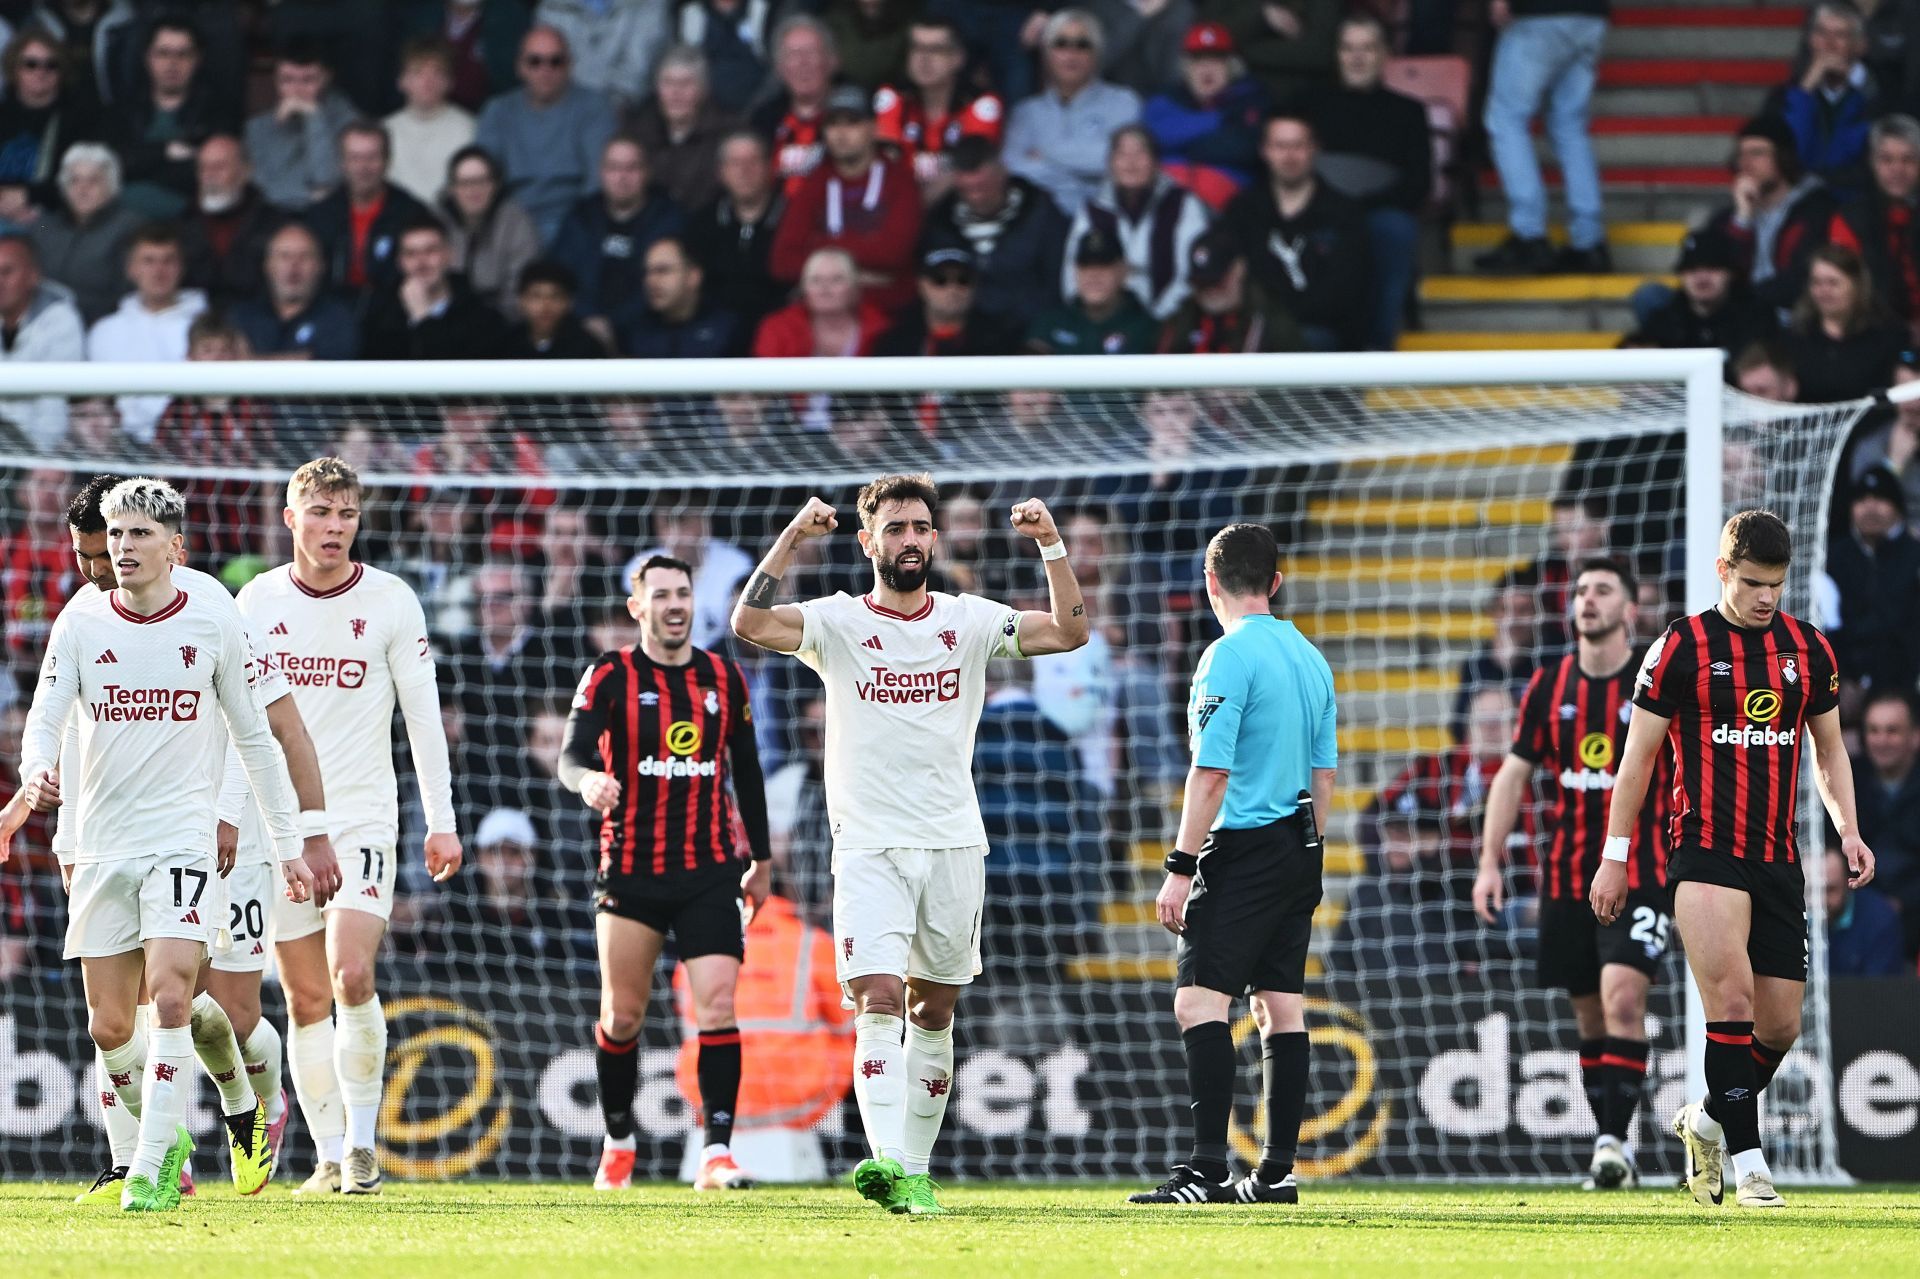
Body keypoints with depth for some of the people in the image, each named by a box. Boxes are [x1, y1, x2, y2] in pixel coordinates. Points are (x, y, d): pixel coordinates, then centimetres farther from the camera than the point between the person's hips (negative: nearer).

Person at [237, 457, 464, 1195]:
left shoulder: (391, 602, -1)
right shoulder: (256, 602, 4)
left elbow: (423, 715, 2)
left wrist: (442, 821, -1)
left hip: (363, 817, -2)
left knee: (351, 975, -18)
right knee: (307, 1000, 2)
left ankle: (362, 1140, -5)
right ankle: (329, 1157, 8)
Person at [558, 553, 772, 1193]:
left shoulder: (725, 678, 7)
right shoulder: (611, 676, -3)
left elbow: (746, 769, 16)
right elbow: (572, 755, -16)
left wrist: (760, 860, 19)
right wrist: (588, 780, -40)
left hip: (710, 875, 1)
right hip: (630, 872, -1)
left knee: (718, 1005, -14)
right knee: (622, 1017, 6)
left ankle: (717, 1154, -16)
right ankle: (618, 1144, 26)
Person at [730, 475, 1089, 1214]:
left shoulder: (969, 621, 7)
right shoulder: (838, 624, -1)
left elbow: (1069, 631, -1)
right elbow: (749, 625, -16)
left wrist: (1051, 544, -11)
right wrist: (793, 537, -21)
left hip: (954, 847, 3)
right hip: (869, 848, -3)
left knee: (934, 1010, 8)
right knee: (878, 1000, -17)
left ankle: (915, 1171, 16)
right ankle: (884, 1161, -30)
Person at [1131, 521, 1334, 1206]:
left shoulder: (1229, 656, -12)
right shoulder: (1310, 659, 13)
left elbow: (1211, 773, -17)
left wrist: (1181, 867, -15)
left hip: (1244, 849, -9)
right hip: (1298, 851, 9)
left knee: (1200, 998, -12)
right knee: (1280, 1005, 9)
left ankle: (1208, 1167, -22)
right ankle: (1276, 1170, 9)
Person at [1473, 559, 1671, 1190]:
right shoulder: (1549, 686, 7)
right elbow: (1513, 775, 11)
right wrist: (1490, 863, 4)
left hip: (1641, 872, -4)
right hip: (1567, 874, 4)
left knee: (1623, 998, -20)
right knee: (1590, 1015, 7)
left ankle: (1613, 1140, -22)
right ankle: (1610, 1148, 15)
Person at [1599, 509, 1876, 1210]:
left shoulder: (1810, 651, 10)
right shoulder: (1681, 647, -2)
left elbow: (1829, 749, 21)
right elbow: (1638, 754, 2)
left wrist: (1847, 829, 4)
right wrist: (1613, 858, 0)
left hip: (1778, 859, 5)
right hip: (1704, 851, -5)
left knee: (1780, 1026, 4)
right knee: (1733, 1000, -20)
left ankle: (1709, 1120, 29)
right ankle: (1746, 1160, -16)